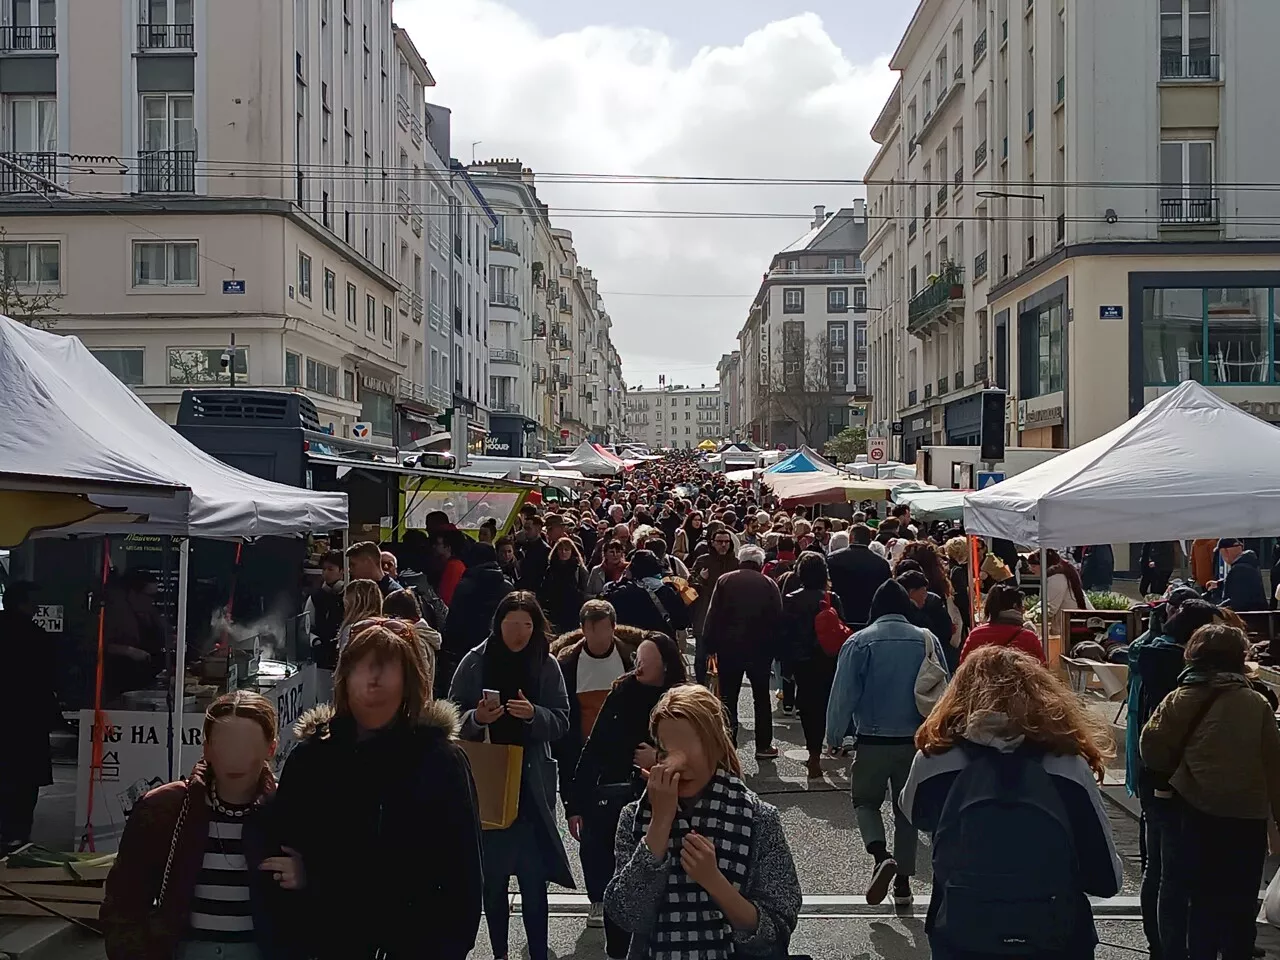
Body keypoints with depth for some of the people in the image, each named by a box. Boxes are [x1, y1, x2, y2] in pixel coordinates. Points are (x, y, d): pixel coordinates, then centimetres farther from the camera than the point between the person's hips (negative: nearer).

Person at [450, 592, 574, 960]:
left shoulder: (547, 665, 0)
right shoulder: (475, 662, -1)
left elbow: (561, 722, -1)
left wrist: (534, 714, -20)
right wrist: (476, 719, -19)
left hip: (531, 781, -1)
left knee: (533, 874, -3)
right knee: (491, 873, 10)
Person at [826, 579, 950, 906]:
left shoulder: (859, 642, -8)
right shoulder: (928, 640, 0)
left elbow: (843, 694, -10)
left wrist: (834, 737, 0)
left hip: (873, 740, -2)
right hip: (916, 740, 3)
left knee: (865, 801, 14)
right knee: (907, 808, 15)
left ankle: (881, 857, -11)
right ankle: (903, 881, 18)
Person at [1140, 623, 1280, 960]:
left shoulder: (1180, 699, -6)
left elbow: (1153, 749, -6)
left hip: (1200, 812, 0)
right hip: (1249, 816, 0)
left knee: (1203, 899, 11)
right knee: (1241, 905, 11)